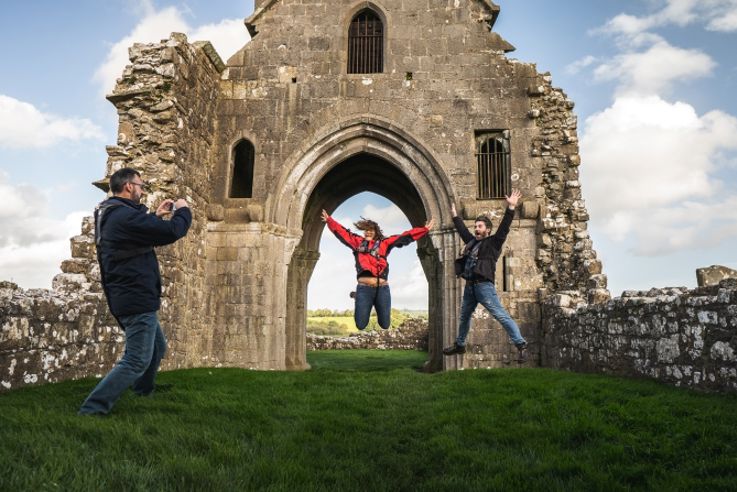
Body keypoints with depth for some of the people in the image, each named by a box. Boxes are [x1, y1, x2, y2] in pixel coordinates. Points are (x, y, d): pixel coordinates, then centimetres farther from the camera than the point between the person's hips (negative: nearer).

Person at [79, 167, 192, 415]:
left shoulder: (109, 215, 12)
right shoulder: (125, 215, -21)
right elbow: (171, 232, -24)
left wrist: (156, 216, 18)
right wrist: (183, 210, -5)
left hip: (128, 297, 11)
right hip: (137, 299, -11)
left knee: (157, 347, 27)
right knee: (137, 361, -7)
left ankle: (143, 390, 45)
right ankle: (92, 409, -7)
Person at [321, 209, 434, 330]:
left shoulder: (384, 243, 11)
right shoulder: (357, 242, 13)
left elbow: (404, 237, 10)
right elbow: (341, 231, 19)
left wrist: (424, 229, 9)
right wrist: (329, 220, 20)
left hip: (382, 289, 0)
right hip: (364, 288, 0)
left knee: (385, 325, 6)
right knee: (360, 325, 3)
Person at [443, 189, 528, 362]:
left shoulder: (493, 242, 0)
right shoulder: (472, 242, 17)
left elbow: (504, 227, -10)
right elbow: (462, 230, 31)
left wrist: (511, 208, -18)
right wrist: (455, 215, 37)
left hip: (484, 285, -8)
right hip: (469, 286, 8)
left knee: (501, 315, -12)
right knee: (464, 317, 19)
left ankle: (521, 344, -11)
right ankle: (459, 345, 34)